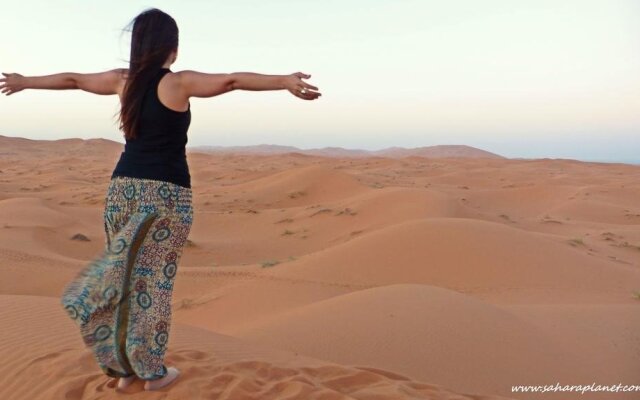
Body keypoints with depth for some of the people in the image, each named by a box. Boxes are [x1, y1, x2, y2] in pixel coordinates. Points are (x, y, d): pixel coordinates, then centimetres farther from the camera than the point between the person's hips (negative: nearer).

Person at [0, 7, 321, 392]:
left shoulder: (122, 79, 7)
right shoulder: (180, 82, -9)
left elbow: (70, 79, 22)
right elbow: (232, 80, -25)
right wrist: (285, 81, -36)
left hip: (124, 187, 5)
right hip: (165, 193, -5)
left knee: (126, 276, 13)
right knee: (154, 281, 3)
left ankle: (124, 367, 22)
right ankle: (153, 372, 15)